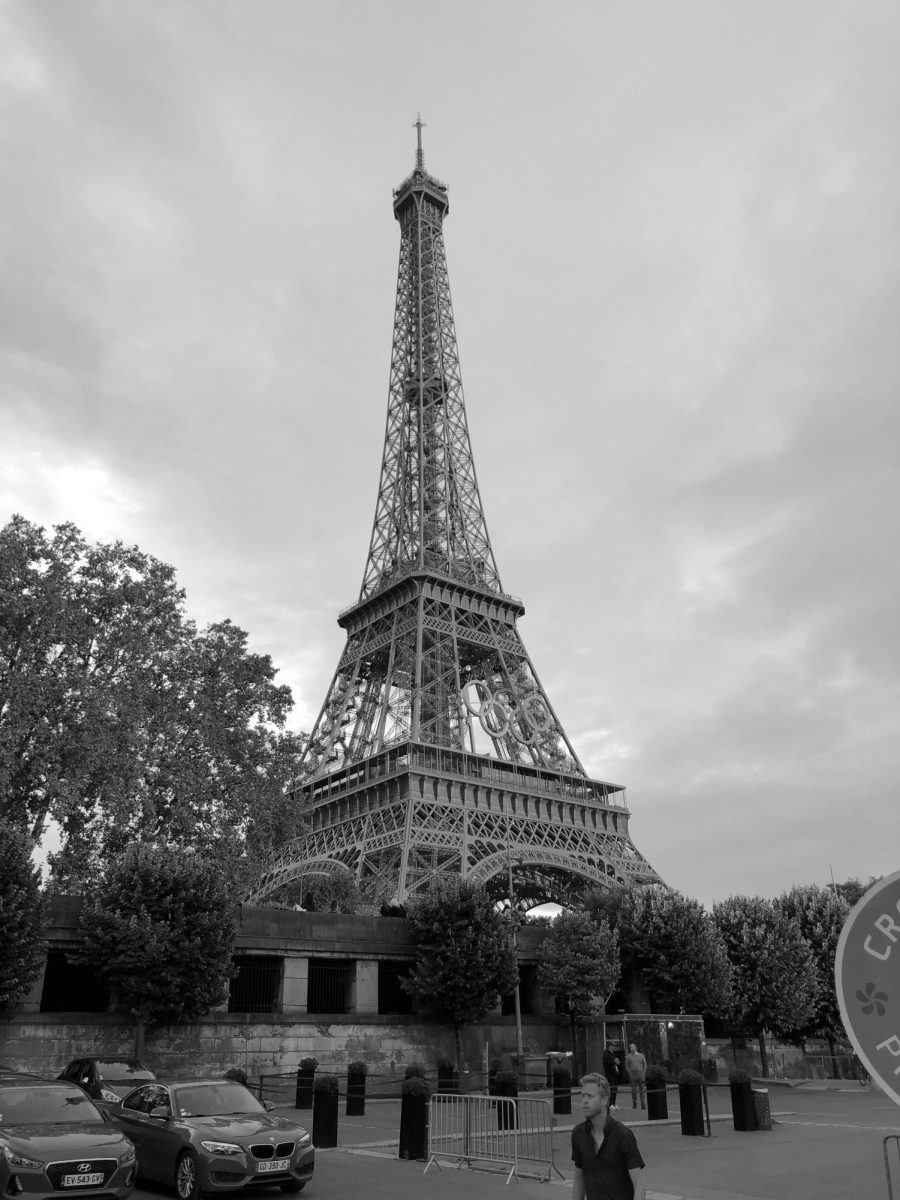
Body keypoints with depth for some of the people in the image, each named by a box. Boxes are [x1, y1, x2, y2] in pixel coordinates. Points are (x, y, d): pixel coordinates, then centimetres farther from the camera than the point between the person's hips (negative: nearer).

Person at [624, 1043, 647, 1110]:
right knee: (634, 1090, -2)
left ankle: (643, 1104, 2)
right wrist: (630, 1074, -6)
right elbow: (626, 1066, 5)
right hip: (632, 1074, -1)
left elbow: (645, 1065, 9)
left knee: (642, 1090, -2)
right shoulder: (627, 1056, 8)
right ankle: (634, 1104, 5)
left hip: (641, 1074, 1)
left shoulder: (641, 1055, 11)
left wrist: (643, 1073, -2)